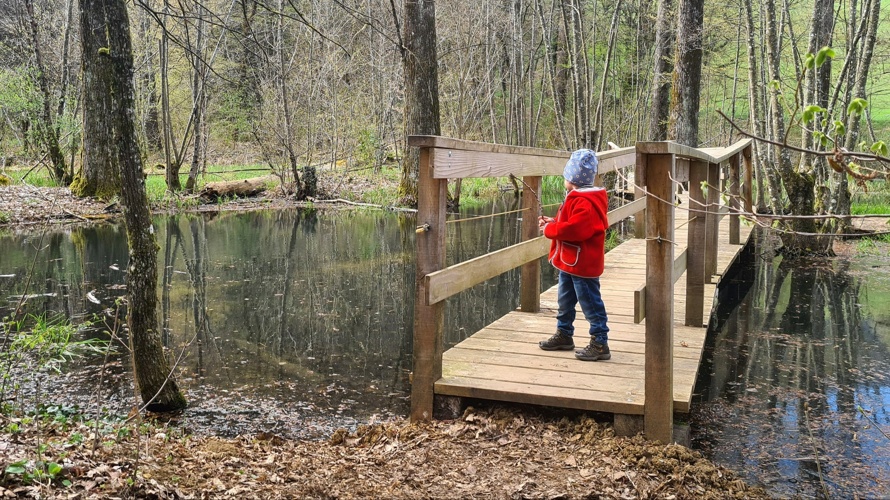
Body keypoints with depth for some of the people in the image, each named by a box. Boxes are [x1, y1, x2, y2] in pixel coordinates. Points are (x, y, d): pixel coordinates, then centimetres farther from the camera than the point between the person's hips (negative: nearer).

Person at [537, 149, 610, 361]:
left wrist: (550, 230, -18)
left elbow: (575, 230, -31)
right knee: (565, 301, 20)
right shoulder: (577, 198, 12)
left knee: (591, 304, -3)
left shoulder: (585, 202, -23)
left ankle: (600, 344, 4)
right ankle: (564, 335, 34)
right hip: (569, 263, 11)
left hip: (582, 265, -11)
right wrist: (553, 223, 3)